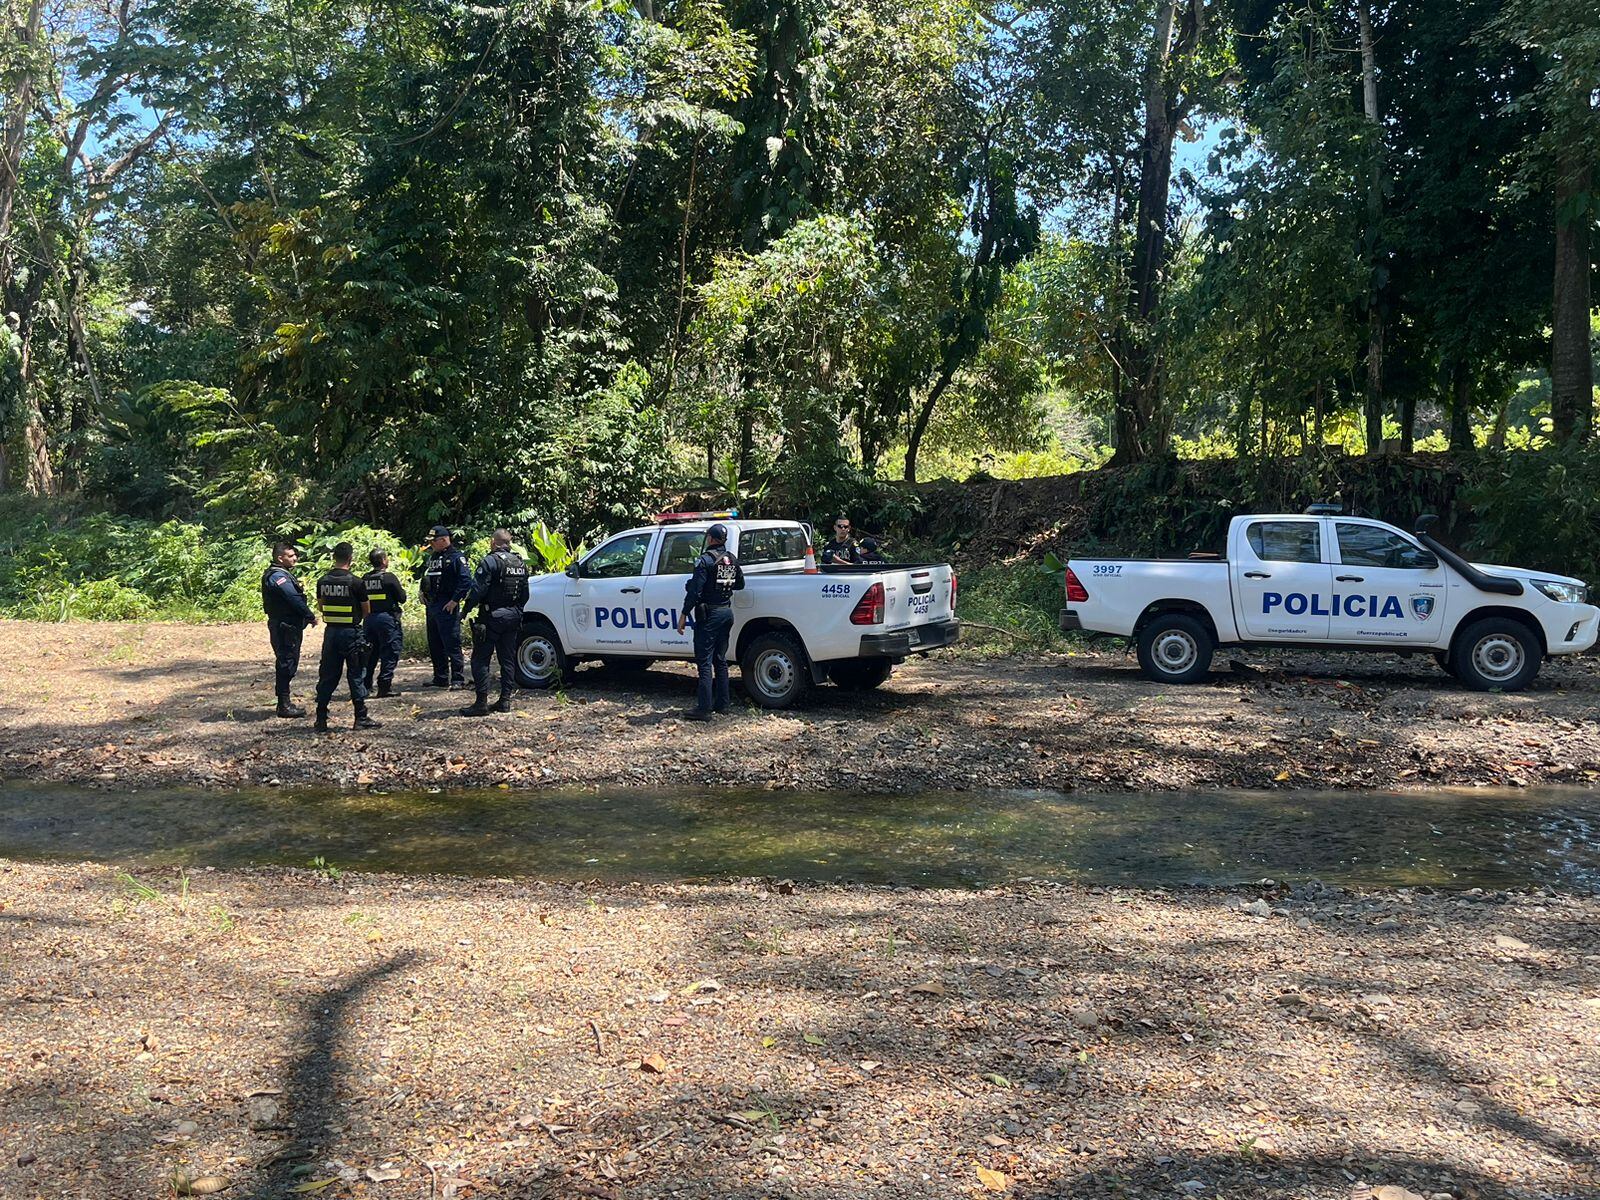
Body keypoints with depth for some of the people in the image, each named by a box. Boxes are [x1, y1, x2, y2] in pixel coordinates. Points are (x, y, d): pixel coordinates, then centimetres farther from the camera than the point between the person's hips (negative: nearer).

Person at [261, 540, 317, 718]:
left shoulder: (282, 574, 17)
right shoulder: (278, 576, -17)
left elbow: (295, 597, 16)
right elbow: (295, 599, -22)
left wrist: (307, 616, 7)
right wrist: (311, 616, -12)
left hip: (287, 627, 11)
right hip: (285, 627, -11)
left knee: (286, 664, 16)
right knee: (286, 664, -7)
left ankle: (284, 702, 24)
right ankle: (284, 706, -3)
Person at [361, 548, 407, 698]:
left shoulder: (365, 578, 6)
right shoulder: (389, 577, -11)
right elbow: (402, 598, -6)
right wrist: (401, 590, 12)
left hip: (370, 618, 6)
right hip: (387, 617, -6)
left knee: (370, 653, 15)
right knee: (390, 652, 1)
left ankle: (365, 686, 18)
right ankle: (385, 686, -2)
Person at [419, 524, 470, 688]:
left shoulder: (456, 557, -10)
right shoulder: (432, 557, 17)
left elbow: (466, 581, -18)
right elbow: (425, 578, 28)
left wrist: (455, 601, -20)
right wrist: (423, 594, 11)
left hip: (446, 607, -9)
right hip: (431, 606, 9)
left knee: (452, 644, -7)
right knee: (434, 645, 13)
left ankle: (458, 679, -2)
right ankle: (441, 678, 22)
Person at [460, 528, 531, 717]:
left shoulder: (491, 561, -13)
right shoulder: (520, 563, 11)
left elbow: (477, 590, -17)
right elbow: (525, 594, 16)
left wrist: (466, 610, -6)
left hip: (491, 617, -7)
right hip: (512, 618, 7)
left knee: (480, 659, -2)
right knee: (508, 659, 12)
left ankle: (481, 702, -6)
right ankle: (505, 700, 13)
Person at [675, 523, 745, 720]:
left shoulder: (706, 559, -14)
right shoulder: (732, 560, 9)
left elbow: (695, 590, -18)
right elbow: (740, 584, 22)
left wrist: (684, 615, -15)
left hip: (709, 615, -7)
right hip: (727, 613, 8)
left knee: (704, 662, -6)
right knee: (720, 660, 16)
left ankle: (704, 709, -9)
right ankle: (722, 704, 19)